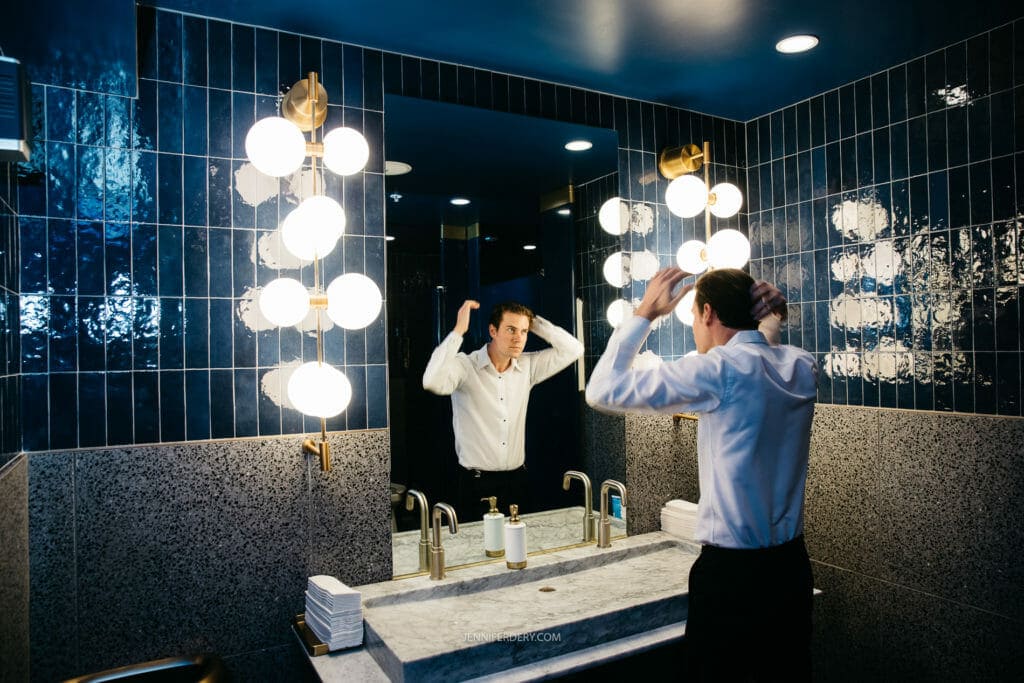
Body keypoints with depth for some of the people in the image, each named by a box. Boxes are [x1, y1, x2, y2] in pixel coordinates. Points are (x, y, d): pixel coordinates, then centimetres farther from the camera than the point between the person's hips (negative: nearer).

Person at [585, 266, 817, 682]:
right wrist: (772, 320, 12)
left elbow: (602, 391, -14)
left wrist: (644, 314, -6)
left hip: (731, 570, -7)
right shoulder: (802, 367, 3)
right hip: (791, 566, 7)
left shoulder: (718, 370, -17)